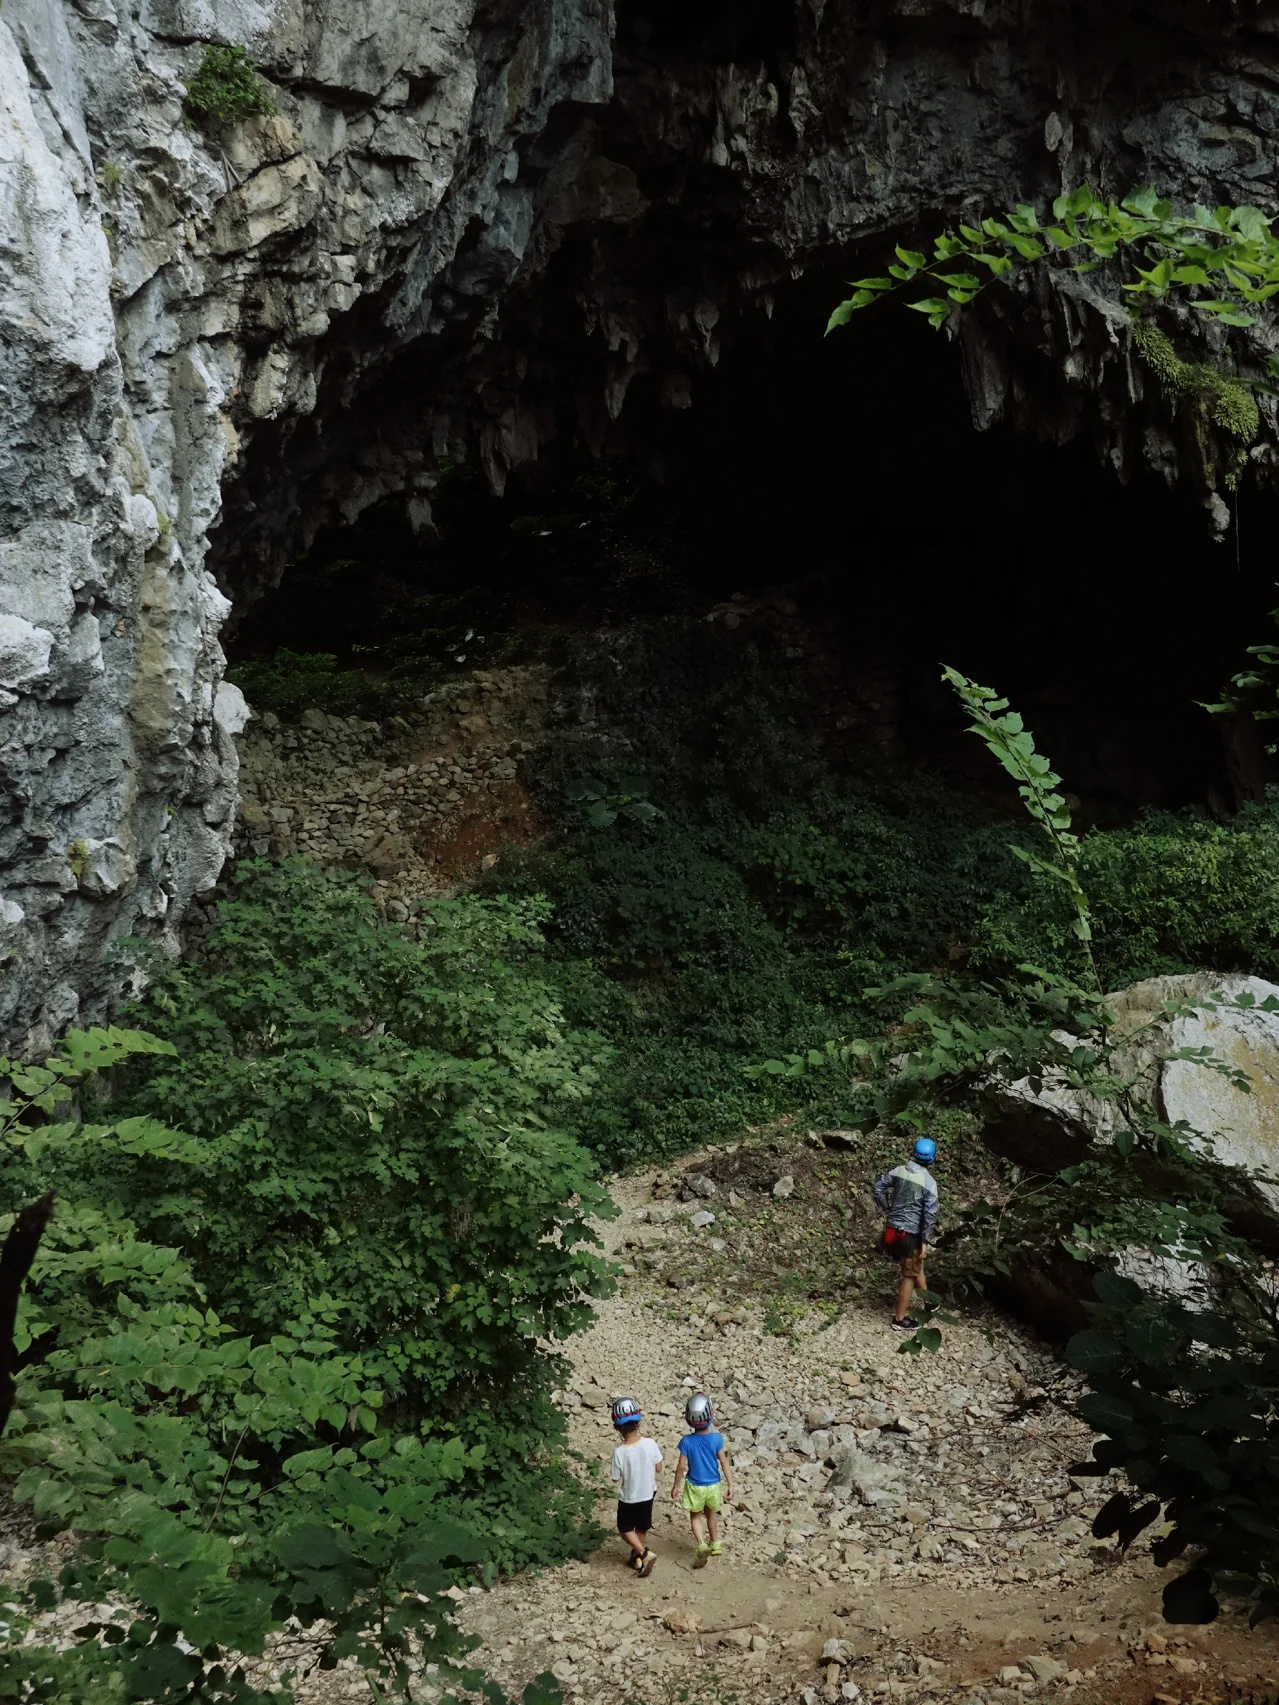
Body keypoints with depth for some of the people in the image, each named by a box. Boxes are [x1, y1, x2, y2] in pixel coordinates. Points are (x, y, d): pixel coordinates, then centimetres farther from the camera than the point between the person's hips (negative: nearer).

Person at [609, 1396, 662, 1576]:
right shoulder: (650, 1444, -21)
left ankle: (644, 1554, 4)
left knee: (625, 1528, 19)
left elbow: (615, 1478, -14)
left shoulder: (619, 1452, -29)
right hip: (648, 1494, 3)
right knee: (642, 1528, 24)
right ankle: (636, 1558, 38)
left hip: (628, 1498, -3)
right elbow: (658, 1468, -7)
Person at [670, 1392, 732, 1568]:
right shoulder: (716, 1439, -16)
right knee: (710, 1513, 25)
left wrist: (676, 1486, 1)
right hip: (713, 1485, 2)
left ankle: (702, 1544, -7)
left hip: (694, 1487, -2)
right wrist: (730, 1484, 0)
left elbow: (681, 1466, -13)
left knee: (695, 1516, 15)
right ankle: (715, 1544, 38)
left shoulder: (687, 1441, -18)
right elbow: (724, 1463, -11)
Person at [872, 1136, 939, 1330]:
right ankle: (900, 1319, 13)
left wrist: (885, 1210, 15)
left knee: (916, 1265, 26)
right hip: (911, 1233, -6)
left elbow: (878, 1186, 8)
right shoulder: (929, 1182, -17)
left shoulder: (899, 1170, -1)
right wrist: (926, 1240, -12)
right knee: (910, 1274, 7)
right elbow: (930, 1213, -18)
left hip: (893, 1228, 6)